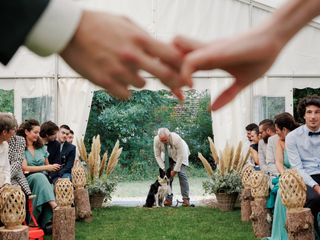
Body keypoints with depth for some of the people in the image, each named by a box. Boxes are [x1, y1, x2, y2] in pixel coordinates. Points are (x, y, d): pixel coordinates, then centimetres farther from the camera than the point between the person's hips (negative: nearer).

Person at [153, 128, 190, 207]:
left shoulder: (176, 138, -39)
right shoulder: (156, 140, -29)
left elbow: (180, 156, -30)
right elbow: (157, 156, -17)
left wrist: (175, 170, -28)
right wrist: (163, 168, -23)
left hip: (180, 154, -3)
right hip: (167, 156, 3)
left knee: (181, 174, -16)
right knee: (166, 175, -11)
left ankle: (186, 199, -14)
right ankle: (168, 199, -6)